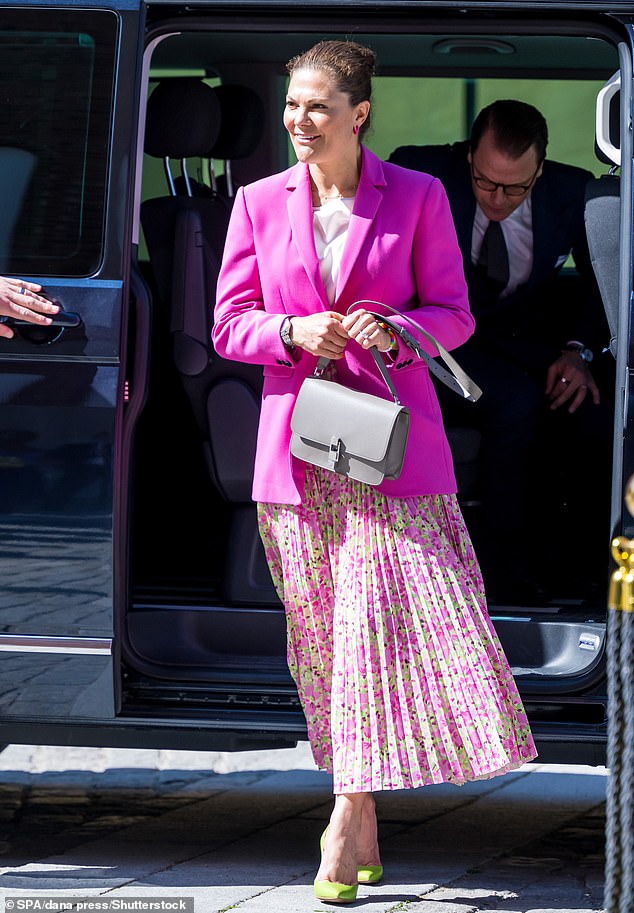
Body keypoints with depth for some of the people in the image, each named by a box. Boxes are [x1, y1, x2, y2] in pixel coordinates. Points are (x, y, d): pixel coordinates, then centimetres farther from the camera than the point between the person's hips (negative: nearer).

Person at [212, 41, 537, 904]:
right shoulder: (259, 203, 6)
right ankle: (362, 828, 12)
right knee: (324, 635, 4)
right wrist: (296, 333, -12)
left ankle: (348, 818, -6)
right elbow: (230, 324, 8)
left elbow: (453, 312, 4)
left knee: (392, 617, -11)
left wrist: (396, 331, -16)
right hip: (297, 443, 2)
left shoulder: (417, 197, 0)